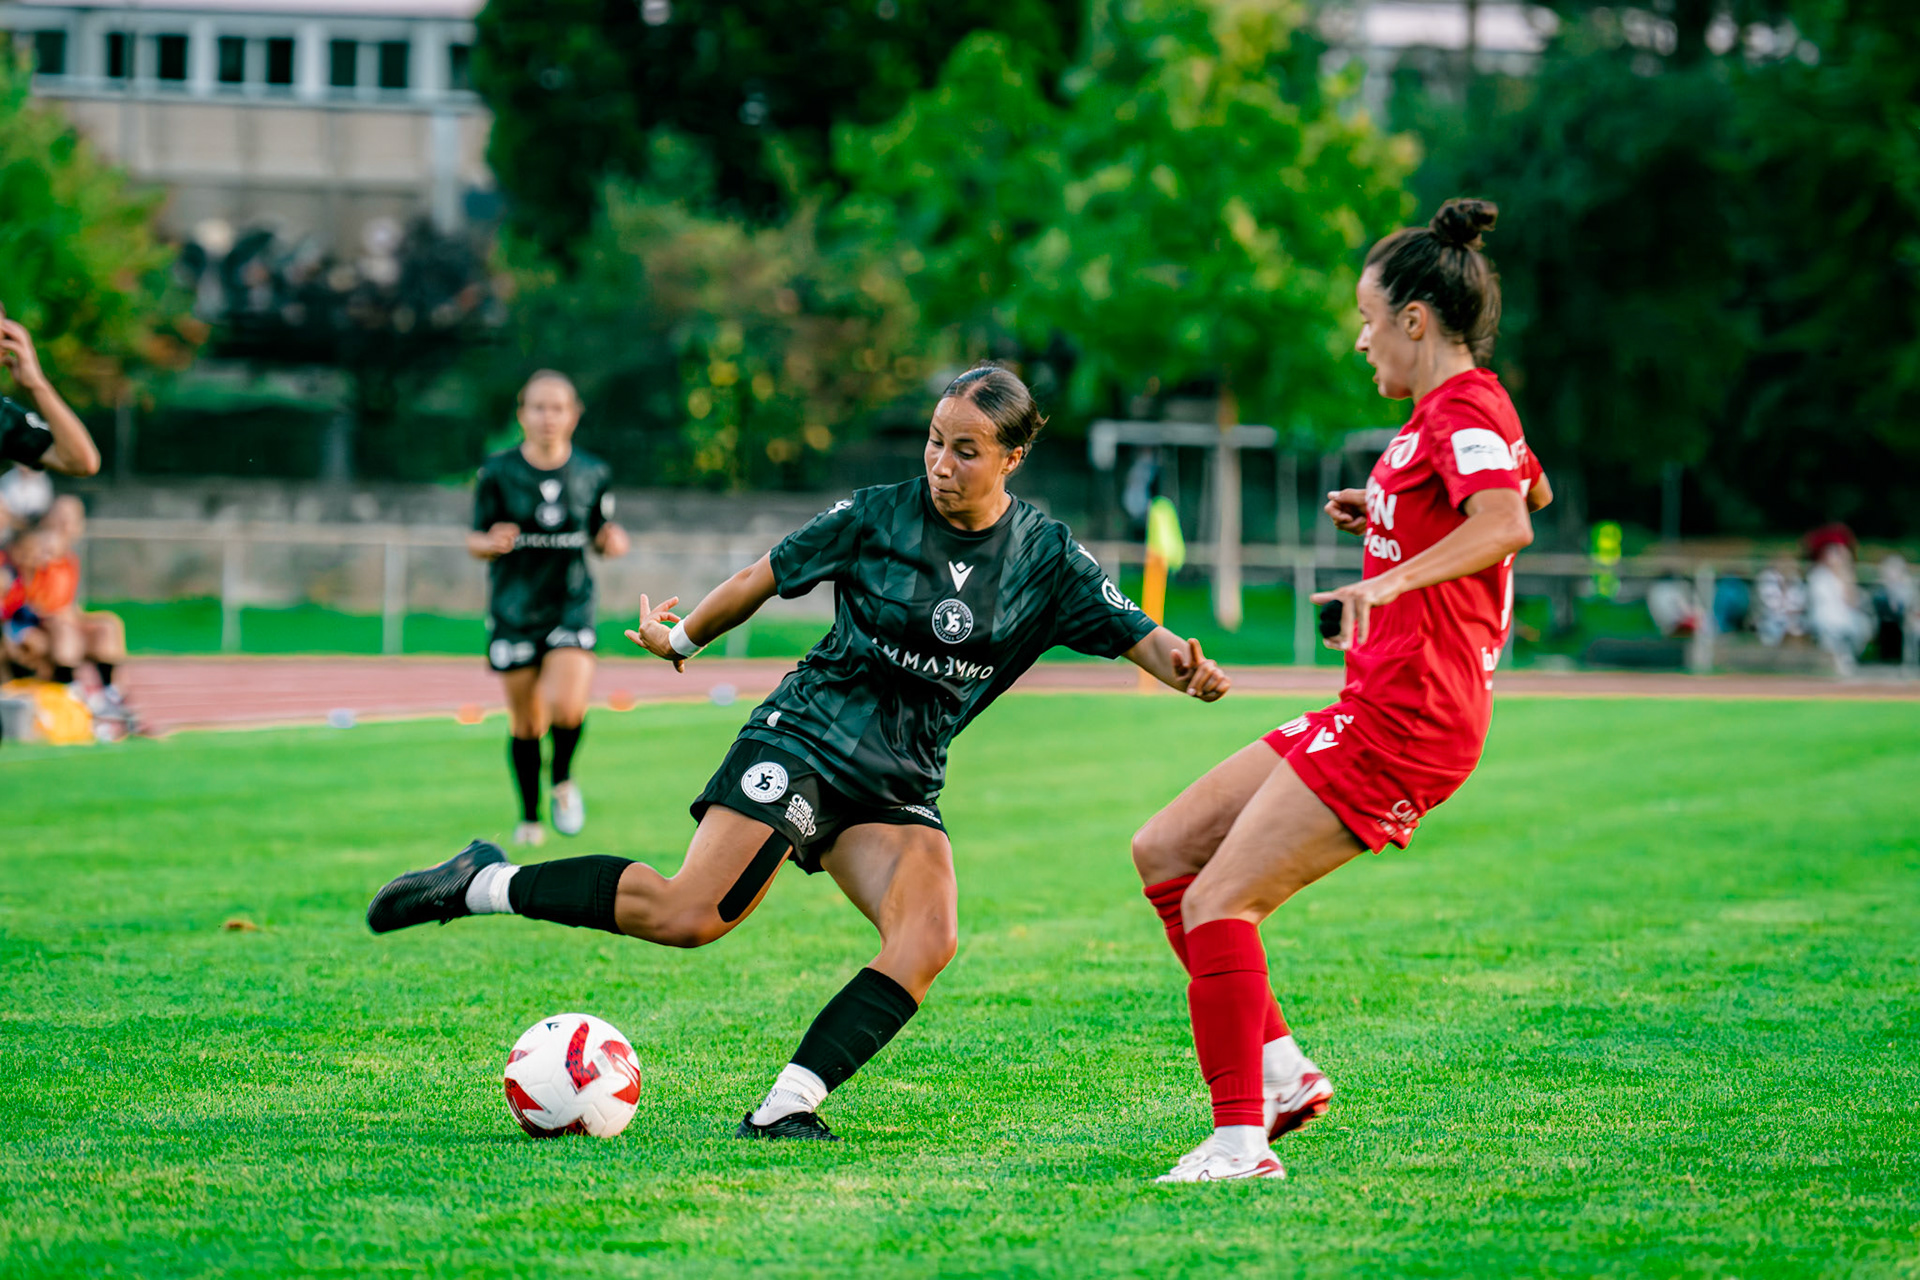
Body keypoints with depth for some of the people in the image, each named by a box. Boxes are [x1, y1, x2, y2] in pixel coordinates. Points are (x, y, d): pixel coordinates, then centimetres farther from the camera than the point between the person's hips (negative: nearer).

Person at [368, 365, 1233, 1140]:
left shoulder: (1046, 560, 1)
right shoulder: (876, 517, -5)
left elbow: (1131, 633, -5)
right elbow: (769, 576, 7)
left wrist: (1180, 665, -27)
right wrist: (683, 637, 18)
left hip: (900, 786, 3)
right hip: (806, 737, -3)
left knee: (928, 940, -24)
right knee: (691, 914, -20)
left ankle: (786, 1108, -23)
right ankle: (482, 884, -5)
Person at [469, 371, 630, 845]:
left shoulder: (592, 473, 2)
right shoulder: (498, 473, -4)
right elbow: (475, 541, 0)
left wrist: (612, 541, -10)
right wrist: (492, 543, -23)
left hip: (570, 605, 0)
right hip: (514, 609, 0)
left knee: (566, 707, -20)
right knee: (525, 722, 5)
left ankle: (563, 779, 10)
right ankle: (529, 817, 25)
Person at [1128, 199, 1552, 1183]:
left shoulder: (1461, 411, -13)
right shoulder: (1461, 411, 18)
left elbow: (1507, 523, -33)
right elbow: (1532, 486, 40)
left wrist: (1393, 580, -46)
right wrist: (1389, 513, 34)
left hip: (1404, 723, -10)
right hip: (1374, 710, 10)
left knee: (1217, 902, -14)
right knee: (1163, 852, 10)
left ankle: (1242, 1139, -12)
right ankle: (1282, 1072, 9)